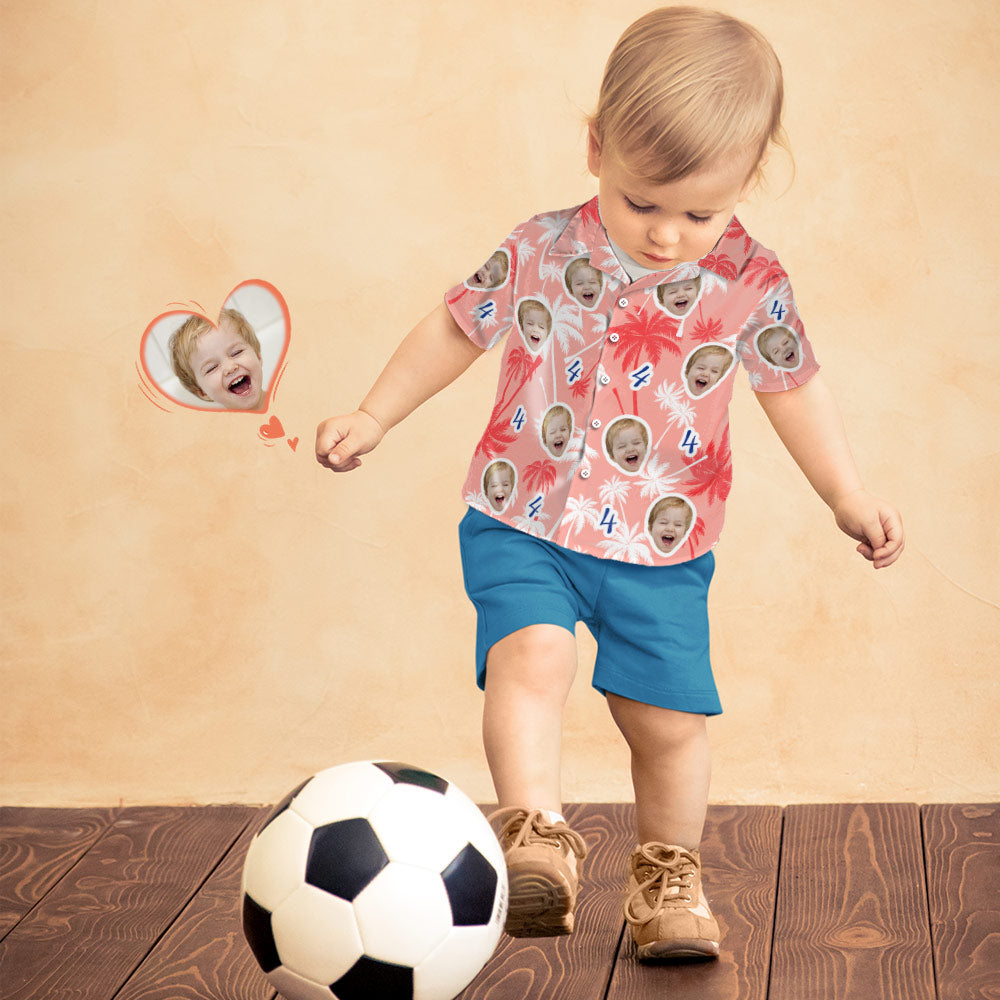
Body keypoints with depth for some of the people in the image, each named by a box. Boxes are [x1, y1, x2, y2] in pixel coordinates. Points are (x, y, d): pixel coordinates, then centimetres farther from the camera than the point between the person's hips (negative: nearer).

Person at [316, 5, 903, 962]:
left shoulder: (751, 284, -7)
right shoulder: (541, 251, -9)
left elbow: (793, 388, 8)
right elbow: (455, 330, 6)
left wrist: (848, 496, 10)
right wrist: (372, 417, 7)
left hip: (664, 549, 1)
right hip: (524, 524, -1)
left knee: (669, 716, 7)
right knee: (531, 652, -27)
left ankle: (668, 873, 29)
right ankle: (535, 837, -25)